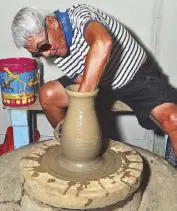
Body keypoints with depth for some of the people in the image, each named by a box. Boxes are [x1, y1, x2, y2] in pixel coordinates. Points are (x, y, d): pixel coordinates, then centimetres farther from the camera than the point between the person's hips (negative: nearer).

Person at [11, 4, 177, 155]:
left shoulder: (79, 14, -26)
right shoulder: (56, 57, -7)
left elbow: (103, 43, -47)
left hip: (138, 76, -5)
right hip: (101, 84, 6)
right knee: (47, 95, -6)